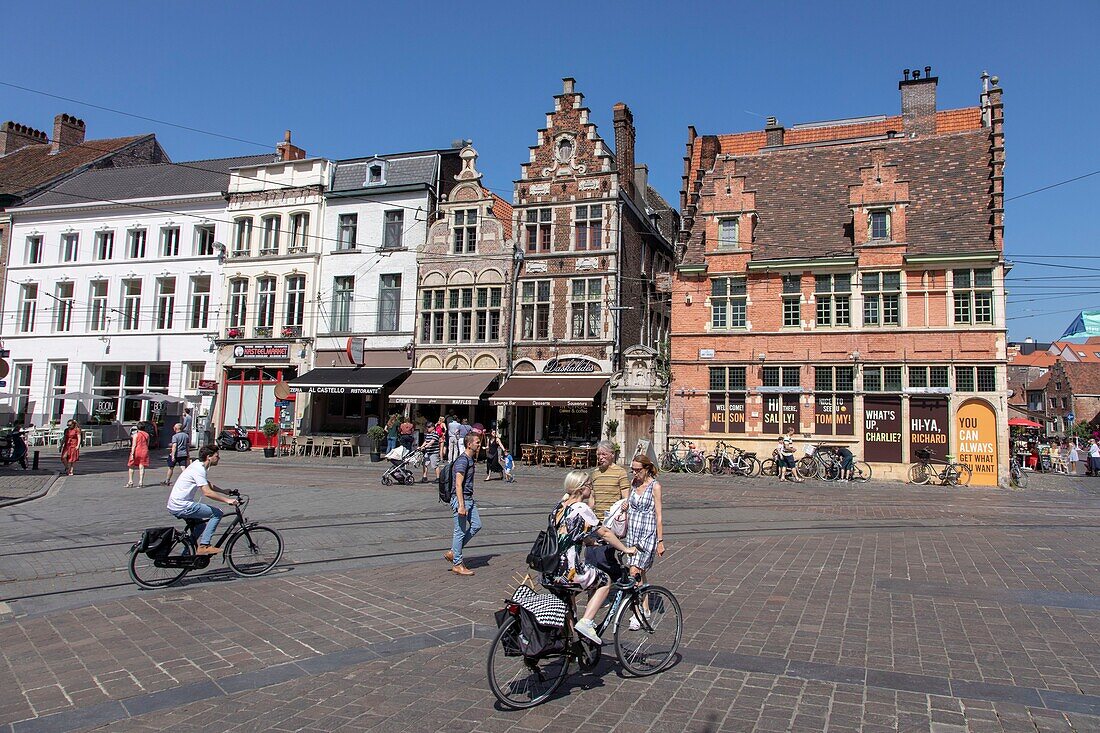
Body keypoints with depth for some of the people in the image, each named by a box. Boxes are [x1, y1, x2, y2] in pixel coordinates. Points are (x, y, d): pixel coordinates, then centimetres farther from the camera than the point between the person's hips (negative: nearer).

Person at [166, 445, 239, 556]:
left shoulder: (198, 465, 12)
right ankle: (204, 546, -12)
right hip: (181, 506, -11)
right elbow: (207, 492, -28)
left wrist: (226, 492, 19)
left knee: (200, 526, 27)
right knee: (217, 513, -11)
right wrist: (227, 500, -25)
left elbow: (209, 485, 26)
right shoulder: (199, 469, -19)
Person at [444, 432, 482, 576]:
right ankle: (457, 565, 8)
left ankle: (452, 552, 18)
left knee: (476, 525, 10)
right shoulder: (462, 461, -18)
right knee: (460, 531, -2)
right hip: (460, 499, -10)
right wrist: (461, 506, -26)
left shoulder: (470, 459, 13)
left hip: (469, 499, 10)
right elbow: (458, 485, -22)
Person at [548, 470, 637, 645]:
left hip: (549, 571, 8)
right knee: (605, 581, 14)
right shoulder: (581, 508, -11)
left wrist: (592, 542, 36)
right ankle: (586, 622, 2)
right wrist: (625, 549, 3)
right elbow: (604, 533, -8)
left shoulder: (560, 506, 13)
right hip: (569, 570, -8)